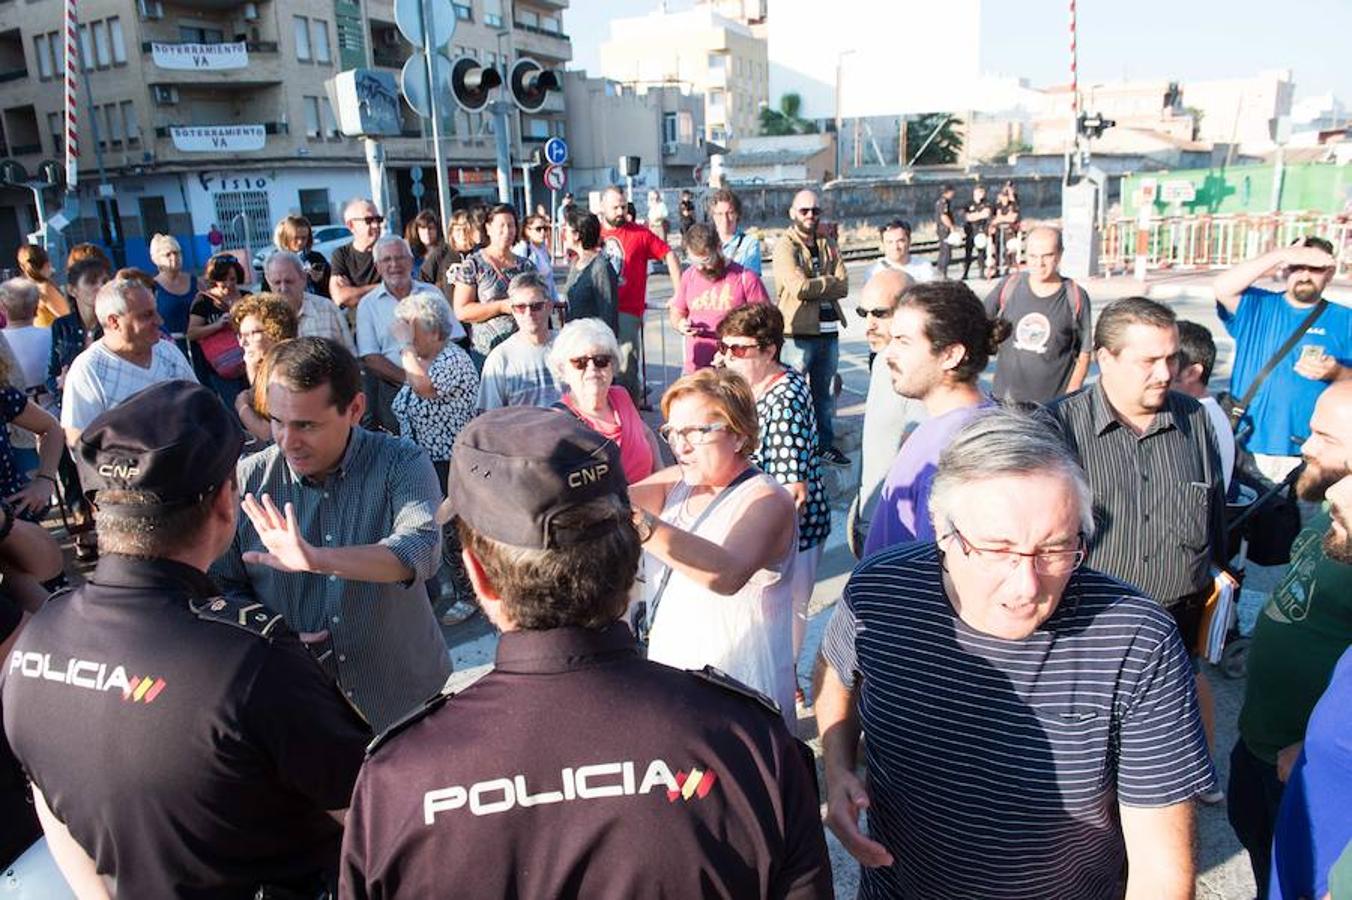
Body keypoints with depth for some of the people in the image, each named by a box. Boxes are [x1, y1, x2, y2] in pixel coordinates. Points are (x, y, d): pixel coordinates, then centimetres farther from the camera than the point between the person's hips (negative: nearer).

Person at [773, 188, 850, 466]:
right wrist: (828, 282, -6)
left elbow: (843, 286, -1)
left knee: (825, 393, 16)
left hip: (828, 330, 6)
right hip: (798, 332, -6)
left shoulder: (828, 246, 12)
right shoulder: (785, 246, -5)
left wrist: (813, 286, -12)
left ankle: (826, 444, 27)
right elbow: (799, 287, -19)